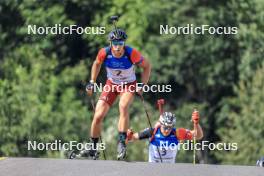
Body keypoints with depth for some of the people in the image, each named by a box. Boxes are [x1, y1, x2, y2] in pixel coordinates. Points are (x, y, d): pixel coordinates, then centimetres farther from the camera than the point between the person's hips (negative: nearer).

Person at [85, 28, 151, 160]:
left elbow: (147, 66, -10)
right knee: (98, 116, -9)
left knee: (123, 106, -34)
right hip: (111, 84, 2)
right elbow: (97, 64, 4)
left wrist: (142, 85, -18)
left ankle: (122, 143, -34)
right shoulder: (104, 53, -21)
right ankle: (92, 148, 10)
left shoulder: (131, 53, -27)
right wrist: (92, 83, 2)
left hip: (129, 85, -2)